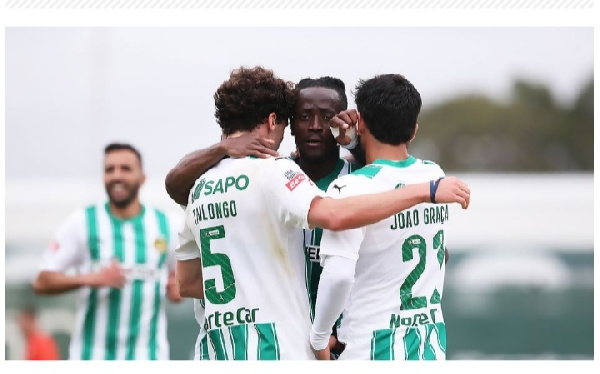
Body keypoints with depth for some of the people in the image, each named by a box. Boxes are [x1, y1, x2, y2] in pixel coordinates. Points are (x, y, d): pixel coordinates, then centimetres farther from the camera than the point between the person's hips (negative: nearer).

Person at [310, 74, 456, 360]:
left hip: (372, 350, -6)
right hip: (431, 347, 7)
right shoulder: (435, 176, 6)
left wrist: (319, 337, -11)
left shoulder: (354, 188, -15)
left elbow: (338, 275, -25)